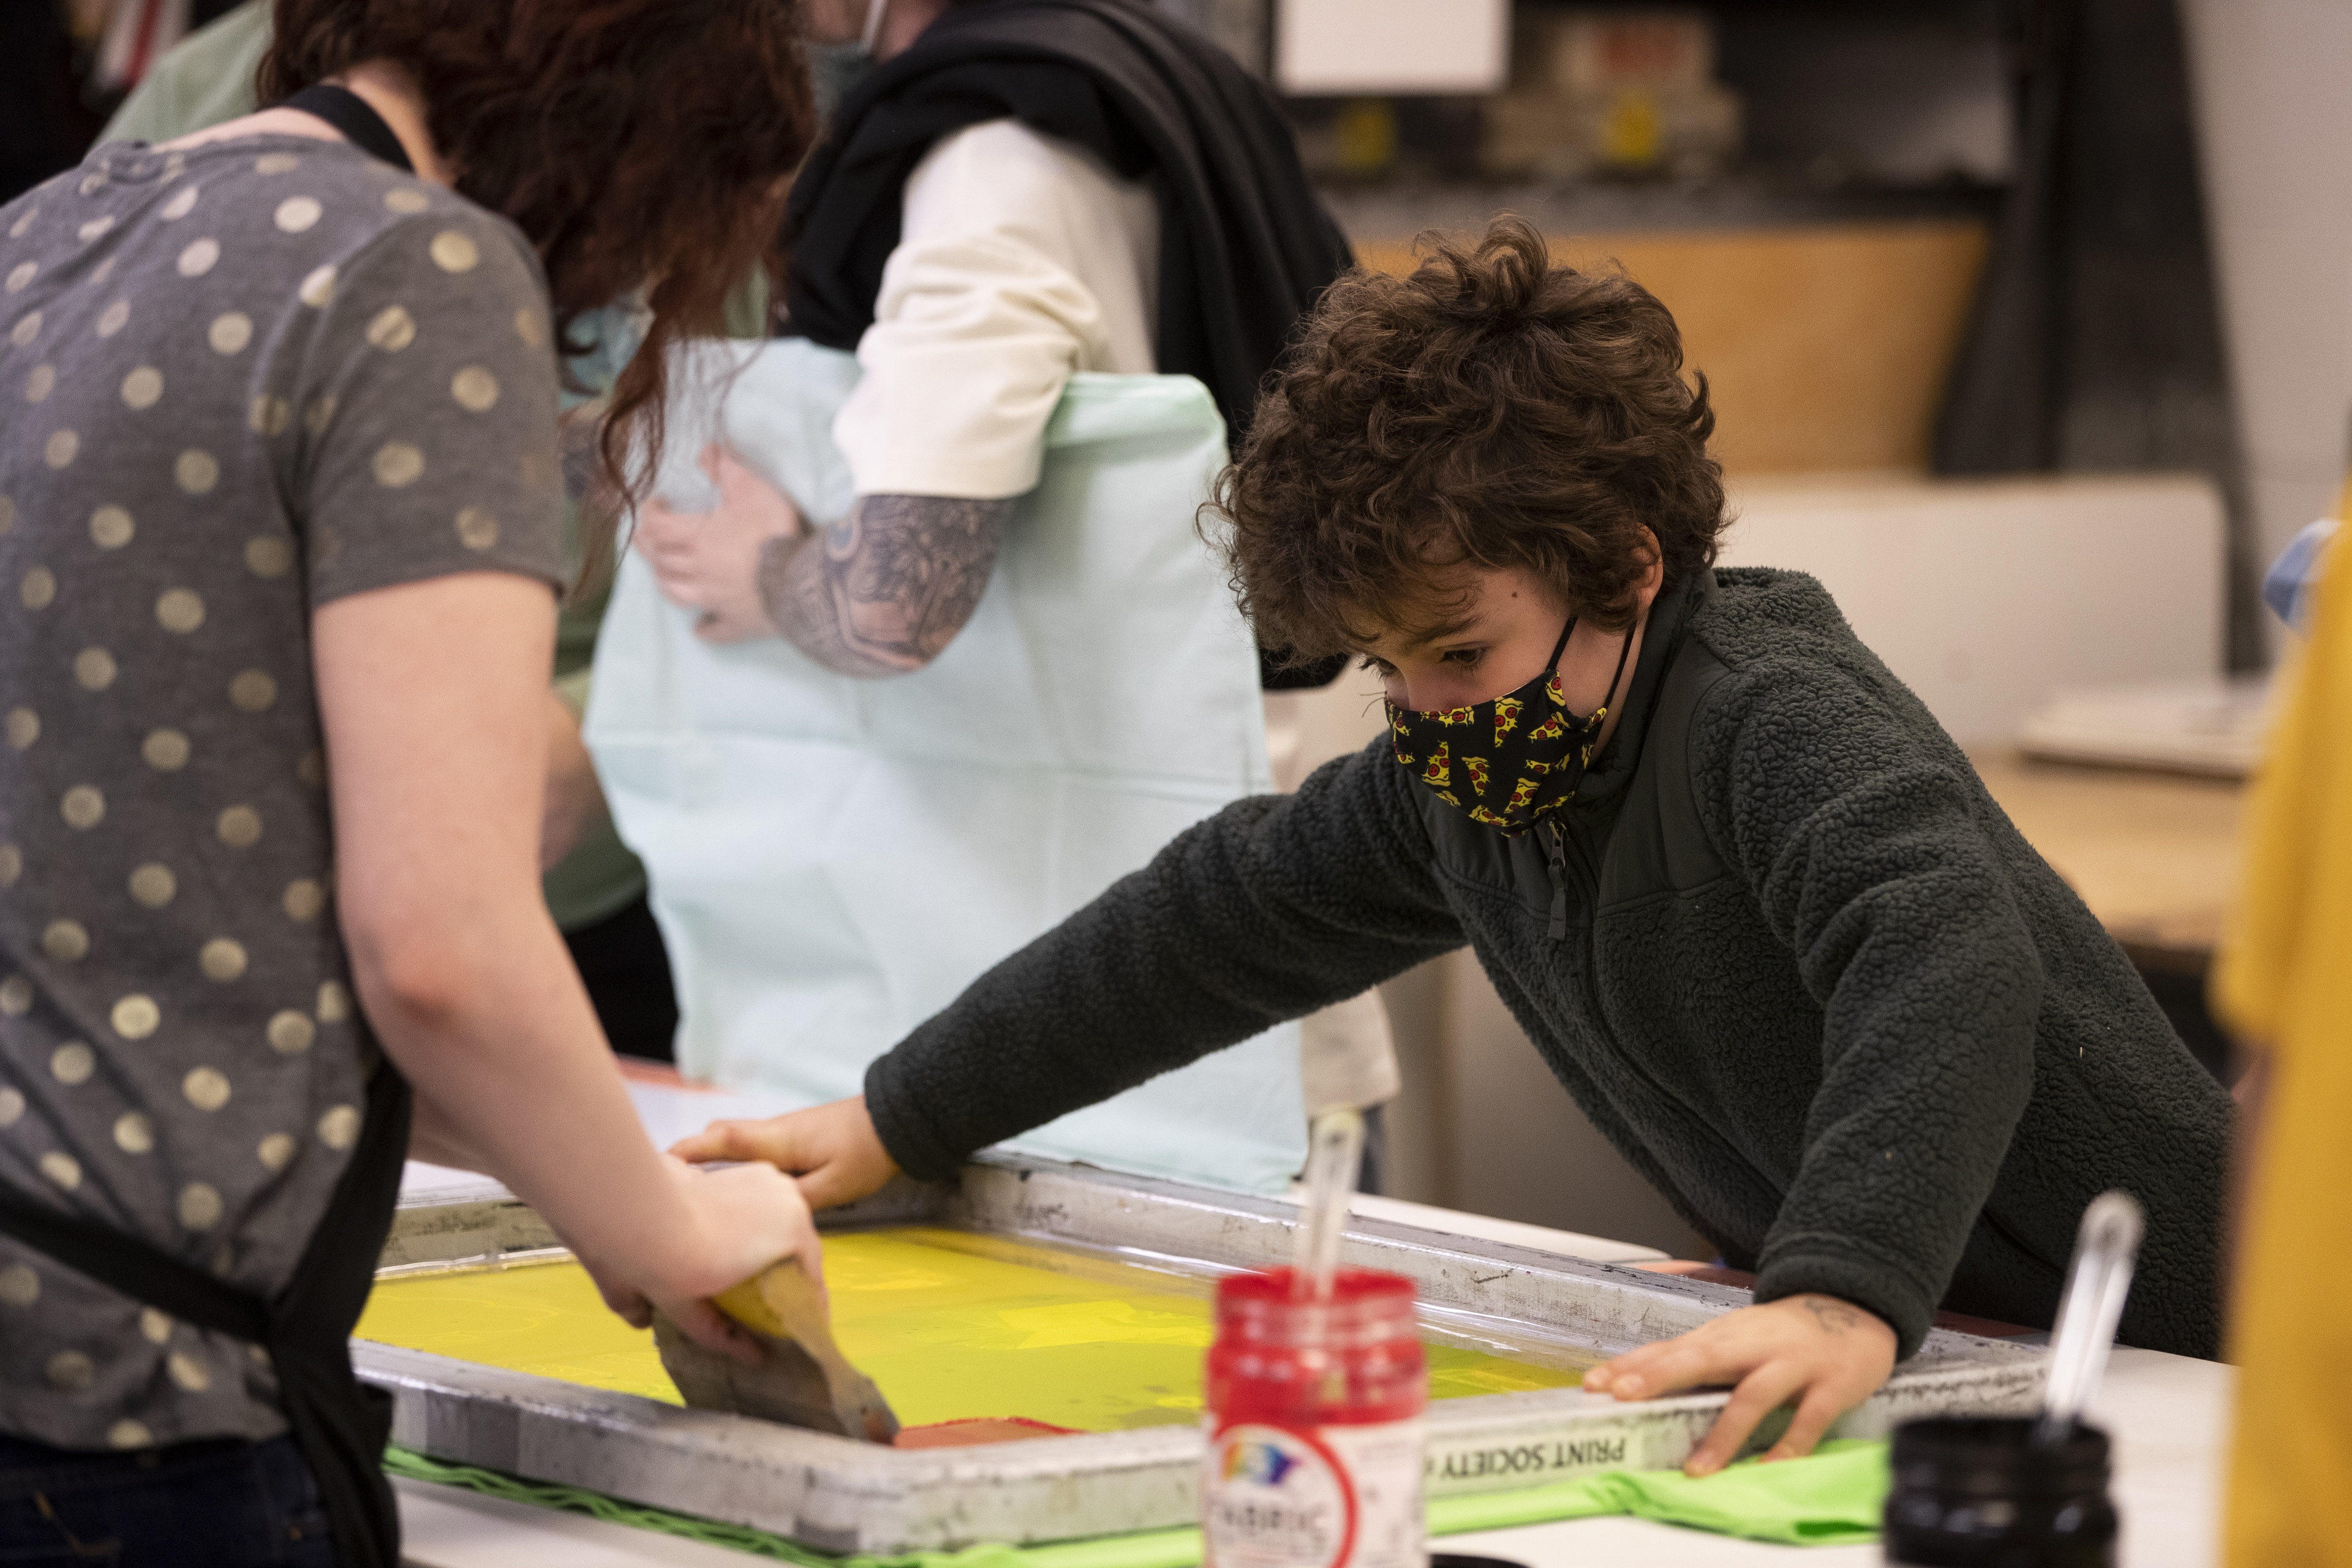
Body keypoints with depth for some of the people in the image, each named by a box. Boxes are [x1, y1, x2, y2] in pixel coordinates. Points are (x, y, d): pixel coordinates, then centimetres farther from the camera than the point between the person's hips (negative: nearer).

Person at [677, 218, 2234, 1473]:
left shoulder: (1782, 721, -25)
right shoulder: (1459, 784, 3)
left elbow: (1945, 972, -43)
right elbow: (1221, 917, 17)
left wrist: (1845, 1298, -58)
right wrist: (898, 1123, 19)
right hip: (1906, 1344, 8)